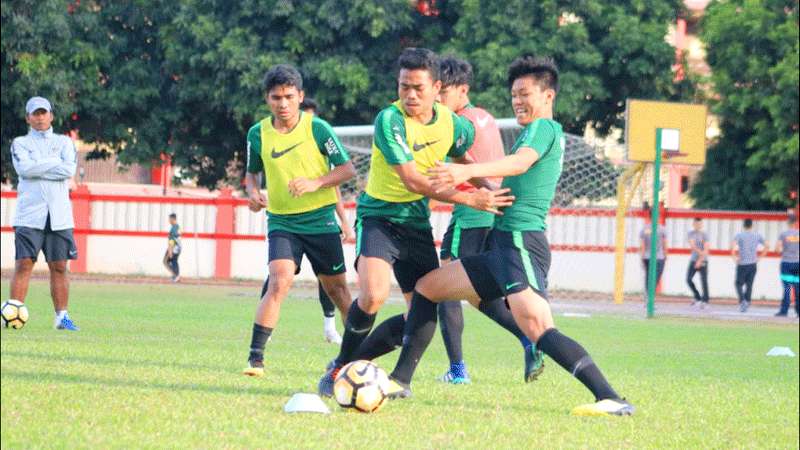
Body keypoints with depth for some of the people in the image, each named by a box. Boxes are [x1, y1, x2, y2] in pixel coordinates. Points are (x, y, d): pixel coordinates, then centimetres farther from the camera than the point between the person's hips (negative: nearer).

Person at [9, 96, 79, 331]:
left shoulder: (64, 142, 14)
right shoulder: (20, 143, 10)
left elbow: (69, 170, -5)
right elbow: (24, 168, -11)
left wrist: (37, 168, -7)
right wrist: (54, 162, -7)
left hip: (59, 215, 2)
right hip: (30, 214, -2)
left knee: (59, 266, 2)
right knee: (24, 264, -9)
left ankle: (62, 316, 6)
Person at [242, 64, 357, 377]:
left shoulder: (317, 128, -8)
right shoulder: (258, 134, -1)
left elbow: (347, 169, -7)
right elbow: (252, 172, 16)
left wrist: (315, 183, -22)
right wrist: (253, 192, -6)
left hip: (320, 219, 0)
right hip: (282, 222, 0)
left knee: (336, 287, 11)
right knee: (279, 281, -22)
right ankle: (255, 357, -22)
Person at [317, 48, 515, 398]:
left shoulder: (452, 124, -1)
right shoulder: (390, 120, -19)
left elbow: (460, 159, 24)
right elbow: (412, 181, -24)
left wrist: (486, 187, 9)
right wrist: (469, 200, -27)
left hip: (417, 223, 6)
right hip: (379, 216, -6)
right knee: (373, 295, -28)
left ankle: (354, 360, 17)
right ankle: (342, 365, -4)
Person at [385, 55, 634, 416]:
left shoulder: (544, 128, -4)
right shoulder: (552, 135, 25)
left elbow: (521, 162, -26)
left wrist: (469, 171, -40)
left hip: (521, 243, -11)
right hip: (503, 248, 11)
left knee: (537, 329, -26)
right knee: (427, 287, 17)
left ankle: (611, 400, -32)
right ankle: (401, 380, 18)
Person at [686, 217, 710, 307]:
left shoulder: (704, 235, -3)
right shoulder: (691, 233, 5)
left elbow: (706, 249, -10)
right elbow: (692, 245, -8)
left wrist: (700, 260, -17)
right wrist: (700, 252, -22)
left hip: (703, 261, -4)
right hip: (693, 259, 4)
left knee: (704, 281, -9)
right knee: (688, 279, -4)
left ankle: (705, 301, -5)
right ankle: (697, 297, 10)